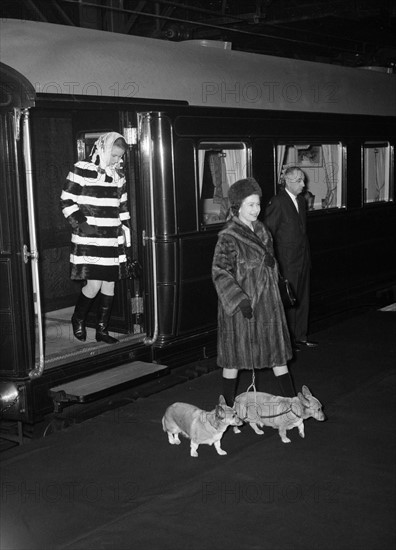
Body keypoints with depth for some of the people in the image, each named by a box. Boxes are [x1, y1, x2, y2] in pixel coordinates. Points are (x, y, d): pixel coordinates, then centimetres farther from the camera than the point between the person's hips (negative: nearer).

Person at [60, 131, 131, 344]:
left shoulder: (118, 175, 13)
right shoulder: (81, 170, -6)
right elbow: (66, 201, -4)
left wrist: (126, 237, 16)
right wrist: (80, 224, -13)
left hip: (113, 241, 6)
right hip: (88, 241, -6)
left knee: (109, 285, 6)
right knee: (93, 286, -9)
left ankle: (102, 330, 18)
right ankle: (78, 319, 19)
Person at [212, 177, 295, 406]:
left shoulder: (260, 229, 7)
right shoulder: (228, 237, -15)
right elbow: (219, 272, -19)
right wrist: (241, 300, -24)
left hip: (267, 301, 7)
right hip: (240, 304, -7)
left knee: (277, 349, 11)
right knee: (235, 355, 5)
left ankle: (291, 398, 20)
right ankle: (228, 405, 20)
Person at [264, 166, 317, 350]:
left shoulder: (301, 201, 11)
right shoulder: (277, 203, -13)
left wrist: (306, 253, 13)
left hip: (303, 257, 8)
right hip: (287, 260, -8)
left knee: (303, 298, 12)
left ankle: (301, 336, 23)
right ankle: (288, 339, 12)